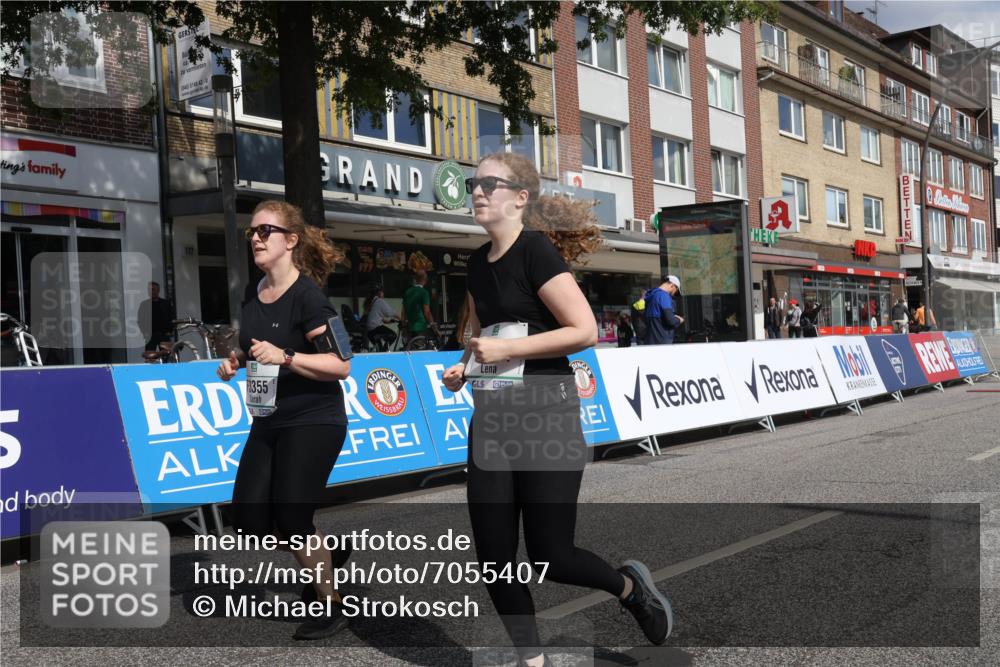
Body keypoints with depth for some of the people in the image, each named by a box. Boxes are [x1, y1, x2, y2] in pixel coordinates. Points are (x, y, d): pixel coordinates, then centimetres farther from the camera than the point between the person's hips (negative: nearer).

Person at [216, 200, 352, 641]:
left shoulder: (307, 295, -17)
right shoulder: (254, 295, 6)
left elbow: (341, 365, -22)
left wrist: (285, 357, -31)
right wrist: (235, 361, 4)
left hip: (313, 422, -8)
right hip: (268, 421, 8)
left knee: (290, 520, -5)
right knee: (250, 522, 5)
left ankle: (331, 605, 19)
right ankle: (326, 553, 32)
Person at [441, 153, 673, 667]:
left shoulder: (536, 249, -12)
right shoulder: (478, 262, 10)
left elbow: (585, 331, -19)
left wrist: (506, 349, -19)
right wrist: (463, 366, 6)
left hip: (546, 417, -7)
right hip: (492, 418, 7)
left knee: (550, 558, -1)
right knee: (494, 560, 5)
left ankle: (628, 586, 30)